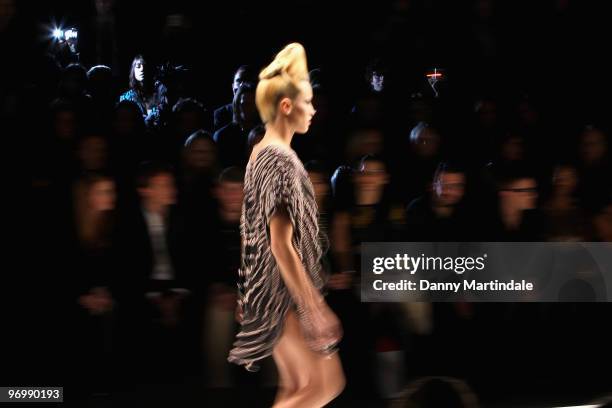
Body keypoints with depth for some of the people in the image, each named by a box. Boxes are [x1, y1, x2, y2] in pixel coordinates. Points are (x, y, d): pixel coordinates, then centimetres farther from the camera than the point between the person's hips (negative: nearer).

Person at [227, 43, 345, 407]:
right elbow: (282, 245, -23)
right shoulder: (281, 159, -19)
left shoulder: (262, 152, 10)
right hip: (285, 289, -10)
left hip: (270, 287, 10)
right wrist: (315, 308, -21)